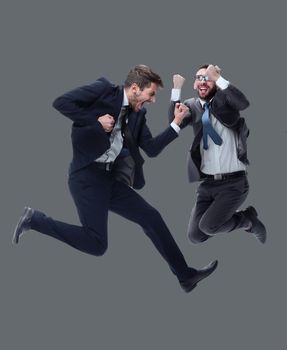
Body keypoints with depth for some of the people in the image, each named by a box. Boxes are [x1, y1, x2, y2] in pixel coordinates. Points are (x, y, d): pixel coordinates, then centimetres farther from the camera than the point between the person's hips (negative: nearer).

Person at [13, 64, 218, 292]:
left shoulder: (137, 114, 13)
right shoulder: (104, 90, -7)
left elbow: (152, 149, 10)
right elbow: (61, 102, -12)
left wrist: (176, 124, 2)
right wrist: (96, 121, -16)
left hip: (110, 178, 8)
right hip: (87, 175, -8)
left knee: (152, 218, 8)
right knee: (96, 244, -15)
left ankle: (185, 275, 19)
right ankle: (35, 220, 0)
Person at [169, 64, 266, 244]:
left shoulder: (225, 99, -3)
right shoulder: (193, 106, 6)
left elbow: (244, 103, -26)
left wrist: (218, 78, -26)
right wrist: (177, 89, -18)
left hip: (233, 182, -5)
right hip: (207, 183, 5)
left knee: (208, 226, -20)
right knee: (195, 235, 4)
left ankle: (247, 219, 8)